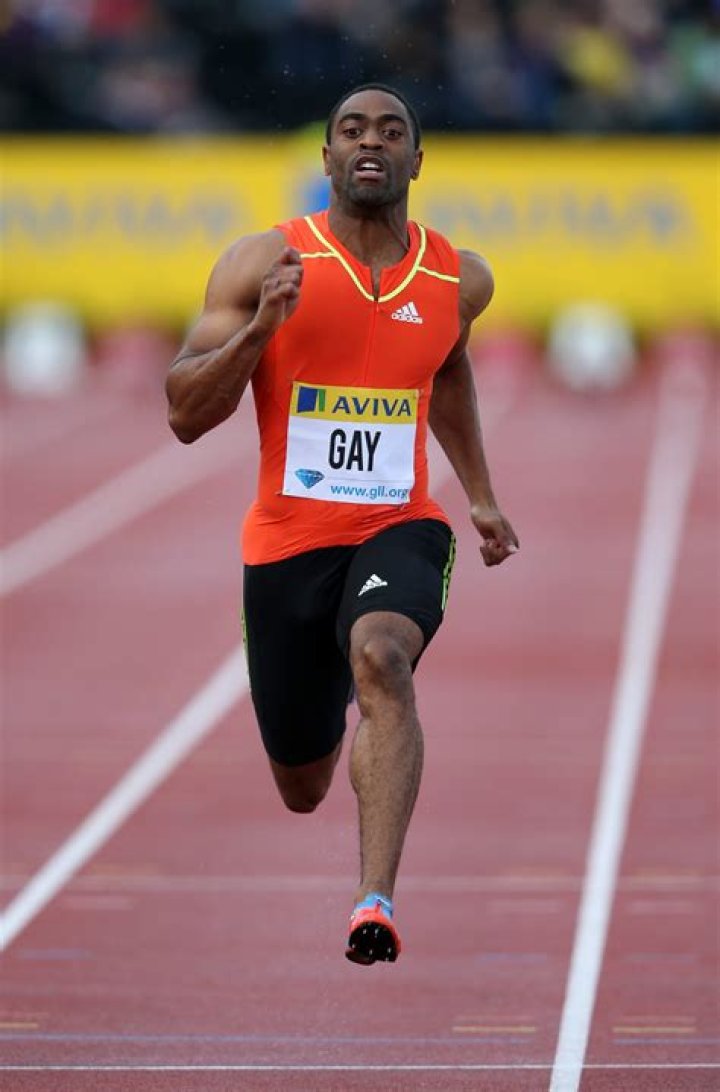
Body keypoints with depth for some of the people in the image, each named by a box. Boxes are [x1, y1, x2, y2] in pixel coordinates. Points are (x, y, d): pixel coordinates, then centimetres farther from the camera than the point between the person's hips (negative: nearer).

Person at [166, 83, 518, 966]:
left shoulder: (459, 280, 4)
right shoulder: (263, 262, -6)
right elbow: (186, 415, -9)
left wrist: (481, 494, 29)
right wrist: (261, 325, -23)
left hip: (401, 529, 0)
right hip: (289, 539, 0)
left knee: (381, 659, -35)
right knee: (301, 787, 12)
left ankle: (375, 904, -44)